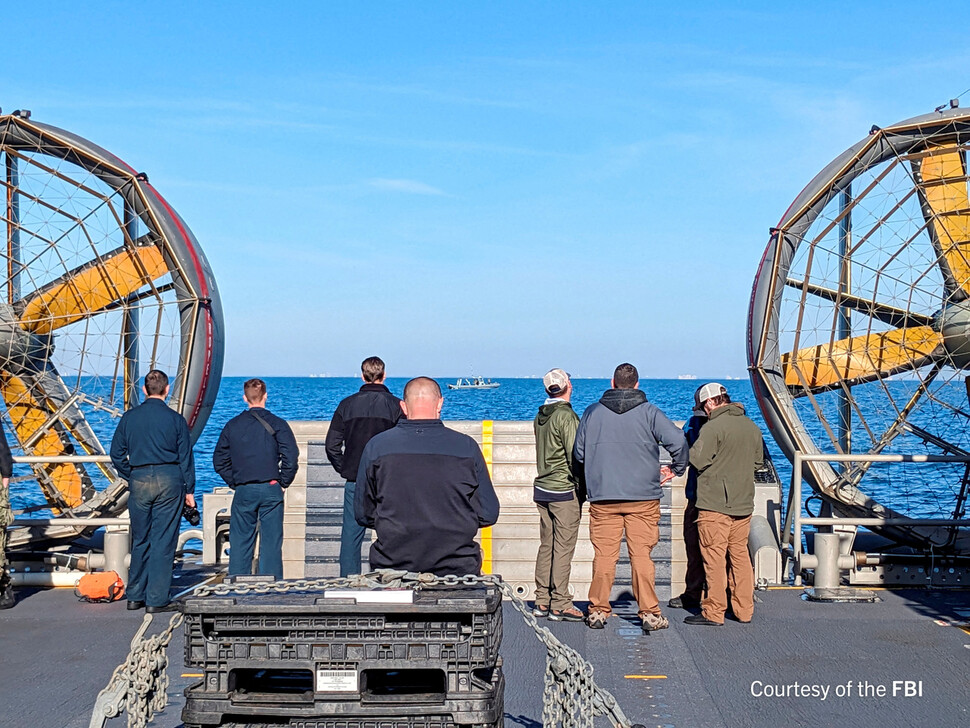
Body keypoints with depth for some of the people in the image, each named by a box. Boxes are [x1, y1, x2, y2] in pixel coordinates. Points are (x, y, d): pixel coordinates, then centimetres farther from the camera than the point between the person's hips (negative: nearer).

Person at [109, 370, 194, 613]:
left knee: (140, 541, 13)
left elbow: (116, 454, 7)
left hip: (139, 482, 3)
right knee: (164, 542, 1)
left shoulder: (129, 417, 4)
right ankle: (156, 600, 2)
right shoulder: (175, 419, -2)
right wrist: (189, 491, 7)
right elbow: (185, 457, 1)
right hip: (169, 481, -2)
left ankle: (135, 597, 19)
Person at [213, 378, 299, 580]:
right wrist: (283, 482, 3)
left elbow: (219, 461, 8)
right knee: (271, 541, 3)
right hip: (271, 490, -2)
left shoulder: (232, 425, 6)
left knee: (240, 542, 9)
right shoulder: (277, 424, -3)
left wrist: (234, 483, 13)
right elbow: (291, 459, -10)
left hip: (243, 491, 2)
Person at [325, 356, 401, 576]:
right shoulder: (395, 405, -4)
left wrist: (344, 470, 12)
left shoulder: (347, 404, 3)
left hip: (355, 481, 2)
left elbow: (332, 445, 2)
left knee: (350, 535, 7)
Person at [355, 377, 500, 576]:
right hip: (456, 567, -1)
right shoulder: (467, 447, -2)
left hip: (392, 566, 1)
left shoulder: (376, 447, 0)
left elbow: (363, 515, 7)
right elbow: (488, 514, 3)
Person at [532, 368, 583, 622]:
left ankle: (542, 602, 16)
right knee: (563, 548, -3)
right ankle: (560, 605, -1)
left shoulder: (540, 416, 10)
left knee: (546, 546, 12)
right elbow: (575, 456, -16)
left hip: (542, 487, 8)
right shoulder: (566, 416, -14)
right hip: (565, 490, -8)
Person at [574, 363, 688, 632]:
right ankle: (650, 613, 6)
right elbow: (678, 441, -10)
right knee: (642, 555, 3)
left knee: (604, 555, 6)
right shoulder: (649, 412, -2)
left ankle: (598, 610, 10)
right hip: (643, 498, -1)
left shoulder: (592, 412, 5)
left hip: (602, 497, 1)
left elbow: (579, 453, 10)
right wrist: (677, 469, 8)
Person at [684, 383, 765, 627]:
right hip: (744, 503, 7)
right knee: (740, 554, 14)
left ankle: (713, 612, 1)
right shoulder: (752, 427, 9)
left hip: (714, 503, -7)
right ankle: (744, 610, 19)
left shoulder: (713, 427, -14)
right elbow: (759, 461, 18)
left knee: (714, 557, -2)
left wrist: (690, 449, 3)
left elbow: (698, 460, -17)